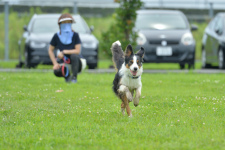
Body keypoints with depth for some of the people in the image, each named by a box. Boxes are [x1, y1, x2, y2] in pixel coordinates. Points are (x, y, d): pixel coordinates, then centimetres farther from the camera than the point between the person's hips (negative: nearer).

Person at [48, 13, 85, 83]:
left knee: (74, 55, -37)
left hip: (75, 62, -1)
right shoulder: (56, 36, -7)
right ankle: (67, 75, 7)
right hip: (62, 60, 1)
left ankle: (74, 77, -18)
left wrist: (64, 52, -24)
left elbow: (78, 51, -17)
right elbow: (50, 50, 2)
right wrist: (55, 63, -8)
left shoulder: (75, 35, -11)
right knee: (57, 72, -30)